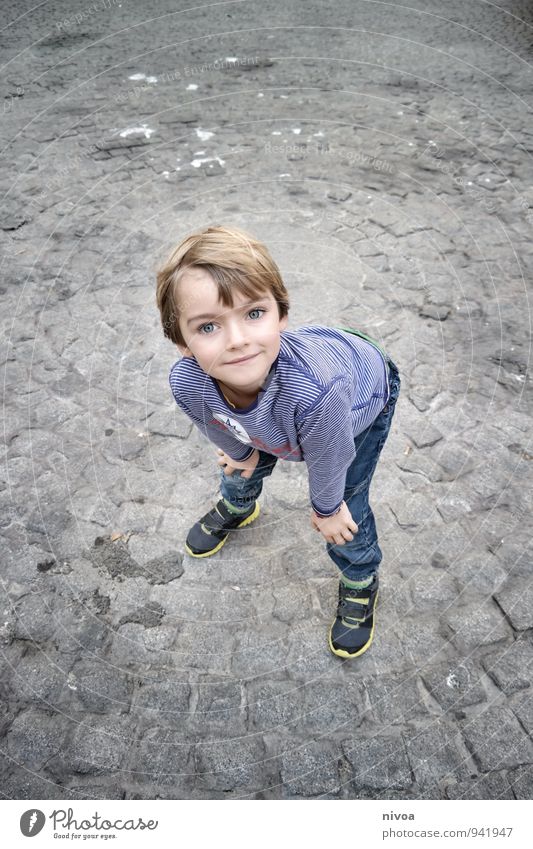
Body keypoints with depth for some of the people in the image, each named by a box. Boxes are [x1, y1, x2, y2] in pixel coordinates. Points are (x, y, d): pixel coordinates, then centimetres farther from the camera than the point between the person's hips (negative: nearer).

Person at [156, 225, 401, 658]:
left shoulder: (314, 387, -50)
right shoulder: (186, 384, -36)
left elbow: (327, 459, -27)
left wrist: (327, 510, -7)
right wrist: (242, 453, 11)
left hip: (367, 391, -4)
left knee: (345, 511, 1)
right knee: (240, 465, 21)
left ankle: (361, 581, 35)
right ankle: (237, 507, 59)